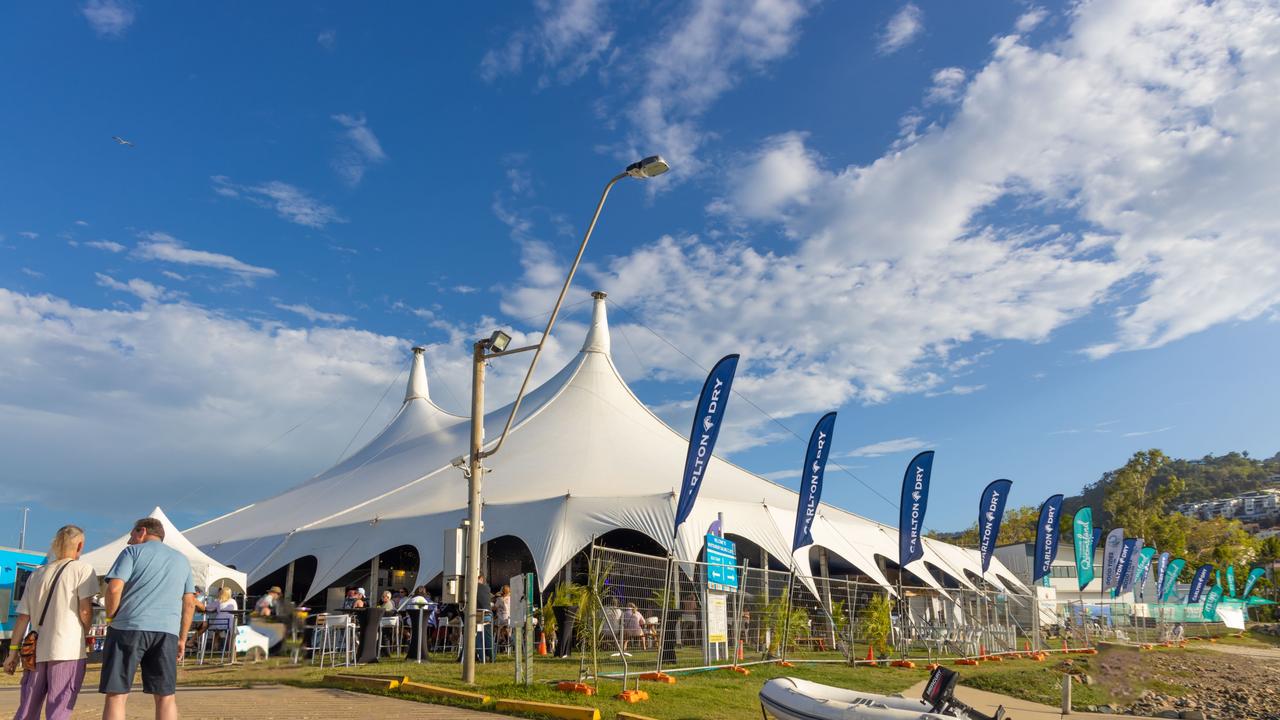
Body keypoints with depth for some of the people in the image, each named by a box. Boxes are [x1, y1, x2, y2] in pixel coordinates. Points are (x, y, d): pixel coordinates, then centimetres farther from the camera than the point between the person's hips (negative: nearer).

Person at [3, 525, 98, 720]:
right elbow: (85, 610, -9)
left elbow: (22, 617, 12)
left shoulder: (36, 575, 15)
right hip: (67, 649, -5)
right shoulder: (82, 569, -2)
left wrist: (13, 651, 17)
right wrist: (84, 636, 8)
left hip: (35, 651, 6)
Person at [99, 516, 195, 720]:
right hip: (167, 631, 3)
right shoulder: (182, 559, 21)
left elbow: (114, 588, -8)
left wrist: (111, 617, 7)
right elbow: (189, 603, 16)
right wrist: (182, 638, 19)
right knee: (165, 696, 5)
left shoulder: (133, 552, 8)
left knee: (116, 695, 1)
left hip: (129, 627, -3)